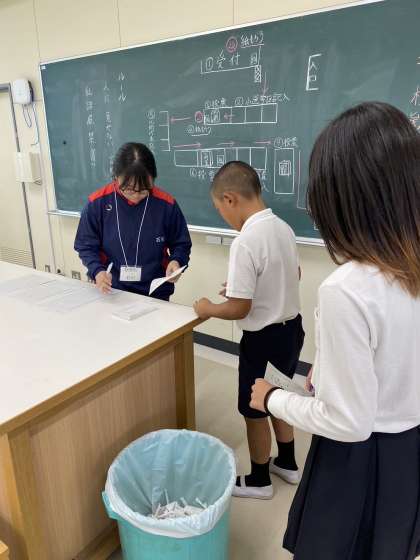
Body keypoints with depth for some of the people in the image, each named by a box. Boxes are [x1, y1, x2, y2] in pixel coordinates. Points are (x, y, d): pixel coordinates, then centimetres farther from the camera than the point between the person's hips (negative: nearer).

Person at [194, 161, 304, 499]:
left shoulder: (245, 243, -27)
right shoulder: (283, 228, 0)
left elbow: (239, 309, -24)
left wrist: (208, 309, -5)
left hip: (264, 338, -8)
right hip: (292, 328, 8)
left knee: (254, 411, 14)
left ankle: (259, 481, 35)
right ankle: (287, 463, 46)